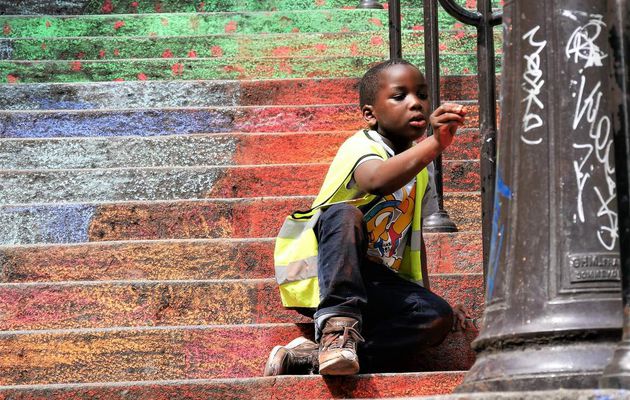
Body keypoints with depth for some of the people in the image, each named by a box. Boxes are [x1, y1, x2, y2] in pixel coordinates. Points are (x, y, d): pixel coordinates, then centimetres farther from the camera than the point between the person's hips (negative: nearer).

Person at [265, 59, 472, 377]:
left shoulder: (419, 170, 12)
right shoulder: (361, 146, -14)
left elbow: (414, 238, 21)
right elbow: (378, 181, -40)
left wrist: (423, 296, 13)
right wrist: (435, 144, -52)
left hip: (374, 282, 7)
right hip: (324, 271, -7)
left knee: (438, 318, -21)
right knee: (346, 214, -36)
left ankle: (309, 357, -27)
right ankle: (338, 322, -40)